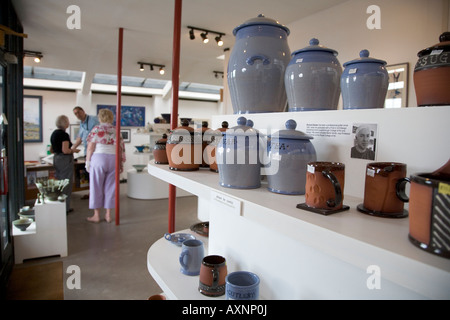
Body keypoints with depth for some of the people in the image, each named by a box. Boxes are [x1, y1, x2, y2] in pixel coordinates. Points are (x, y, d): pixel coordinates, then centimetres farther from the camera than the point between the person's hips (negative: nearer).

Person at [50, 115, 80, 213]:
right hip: (65, 160, -9)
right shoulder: (64, 135, -16)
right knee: (66, 184, -2)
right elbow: (65, 150, -22)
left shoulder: (54, 134, 12)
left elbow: (52, 150, 18)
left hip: (56, 159, 9)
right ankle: (65, 208, 4)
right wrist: (74, 150, -6)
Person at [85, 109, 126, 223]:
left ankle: (96, 215, 12)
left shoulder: (96, 129, -1)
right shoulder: (116, 130, 8)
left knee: (96, 187, 6)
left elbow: (90, 147, -5)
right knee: (110, 187, 10)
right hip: (114, 159, 3)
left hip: (99, 158, -3)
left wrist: (87, 162, 2)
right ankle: (108, 214, 15)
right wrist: (121, 163, 14)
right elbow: (121, 148, 7)